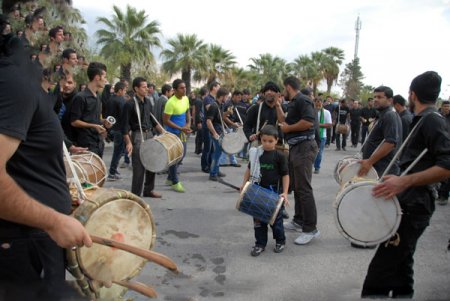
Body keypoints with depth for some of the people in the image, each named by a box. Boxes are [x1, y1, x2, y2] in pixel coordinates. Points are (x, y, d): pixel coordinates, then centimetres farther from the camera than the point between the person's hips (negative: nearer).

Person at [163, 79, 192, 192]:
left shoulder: (186, 99, 1)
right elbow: (166, 120, -21)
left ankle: (170, 178, 32)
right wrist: (181, 128, -23)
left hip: (182, 132, 9)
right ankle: (175, 182, 14)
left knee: (182, 154, 16)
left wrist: (188, 123, -1)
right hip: (173, 133, -9)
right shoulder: (171, 103, -22)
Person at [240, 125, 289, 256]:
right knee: (258, 218, 8)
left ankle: (280, 241, 31)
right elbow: (249, 169, 13)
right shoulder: (256, 153, 2)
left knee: (276, 218, 9)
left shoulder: (279, 156, -7)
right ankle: (260, 243, 21)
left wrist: (285, 192, -12)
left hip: (274, 192, -3)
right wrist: (244, 184, 6)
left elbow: (285, 175, -5)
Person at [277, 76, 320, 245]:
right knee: (297, 186, 16)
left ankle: (311, 229, -4)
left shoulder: (302, 100, -13)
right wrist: (278, 106, 19)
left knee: (304, 188, -10)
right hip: (295, 147, 11)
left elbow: (309, 122, -26)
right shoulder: (293, 103, 17)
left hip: (304, 147, -11)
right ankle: (298, 221, 27)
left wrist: (288, 128, -15)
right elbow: (285, 122, 21)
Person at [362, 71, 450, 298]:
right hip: (409, 203, 11)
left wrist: (405, 181, -33)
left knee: (380, 271, -12)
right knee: (400, 266, 20)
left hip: (414, 206, -11)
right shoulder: (423, 120, 17)